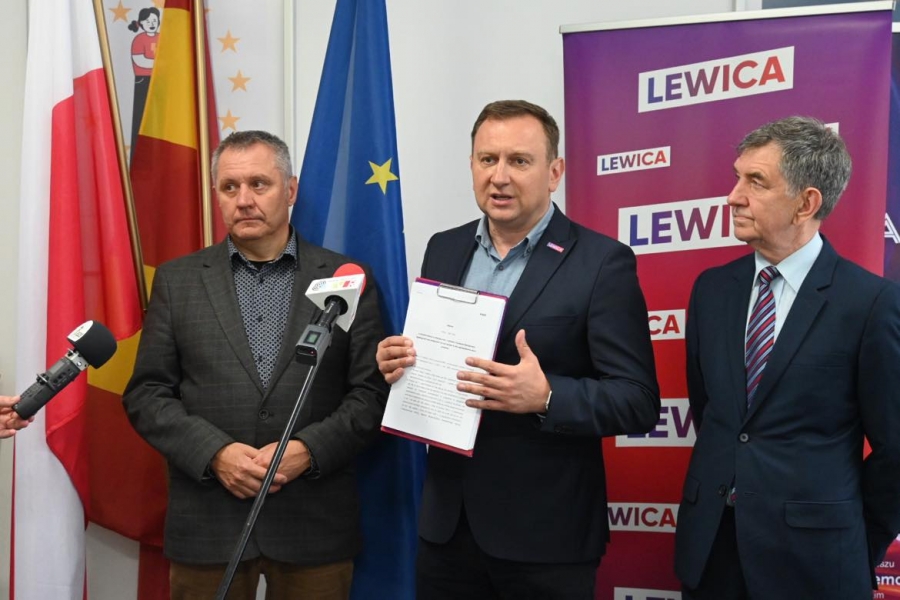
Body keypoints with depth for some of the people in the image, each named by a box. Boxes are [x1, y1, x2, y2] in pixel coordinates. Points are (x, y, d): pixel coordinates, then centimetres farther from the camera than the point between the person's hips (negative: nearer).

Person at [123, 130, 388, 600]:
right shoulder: (177, 281, 6)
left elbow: (373, 393, 0)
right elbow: (147, 394, 2)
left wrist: (308, 449, -14)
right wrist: (215, 452, -12)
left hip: (316, 523, 0)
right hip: (206, 524, 1)